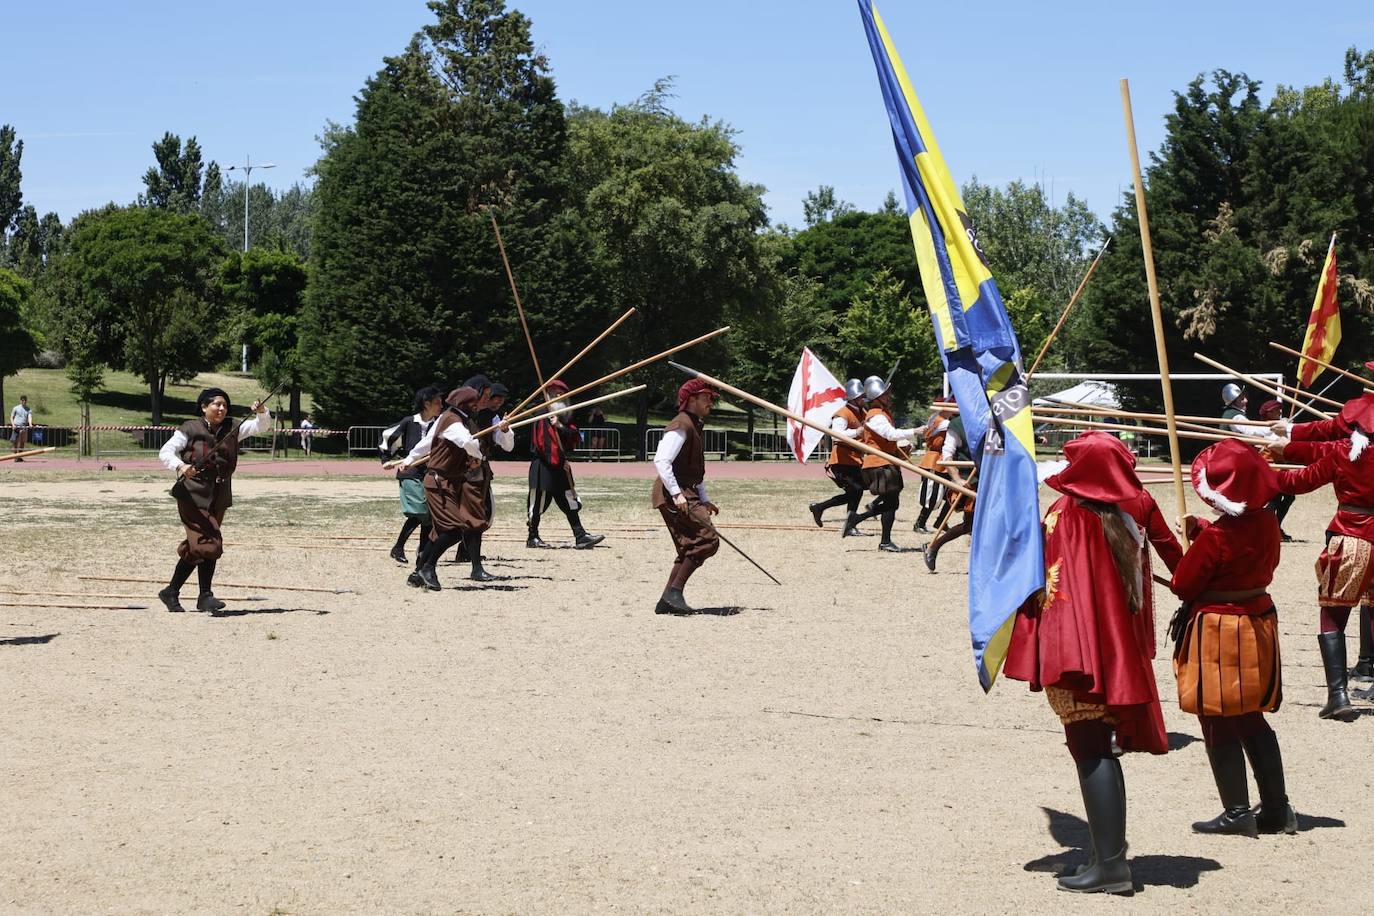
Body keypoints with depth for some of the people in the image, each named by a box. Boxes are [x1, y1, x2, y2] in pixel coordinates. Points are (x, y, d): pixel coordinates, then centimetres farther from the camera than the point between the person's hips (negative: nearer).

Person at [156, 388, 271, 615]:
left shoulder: (231, 431, 10)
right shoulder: (190, 430, -2)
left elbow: (261, 425, 6)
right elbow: (165, 452, -8)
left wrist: (262, 413, -17)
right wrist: (180, 466, -28)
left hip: (219, 499, 5)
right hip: (193, 496, -5)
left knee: (196, 549, 10)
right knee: (209, 543, -16)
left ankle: (171, 592, 22)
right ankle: (205, 596, -7)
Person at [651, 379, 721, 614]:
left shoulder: (695, 426, 20)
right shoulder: (681, 426, -13)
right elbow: (661, 461, -23)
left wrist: (704, 500, 25)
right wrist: (677, 494, -28)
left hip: (686, 494, 11)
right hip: (673, 494, -11)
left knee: (689, 548, 11)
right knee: (707, 539, -17)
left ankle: (667, 600, 12)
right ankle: (674, 592, -13)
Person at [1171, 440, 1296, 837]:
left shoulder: (1213, 538, -22)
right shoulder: (1267, 523, -1)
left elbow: (1182, 585, -13)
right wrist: (1200, 529, 14)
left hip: (1217, 630, -7)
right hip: (1259, 623, 7)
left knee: (1219, 728, 3)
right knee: (1253, 721, 16)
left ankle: (1237, 812, 6)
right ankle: (1276, 808, 18)